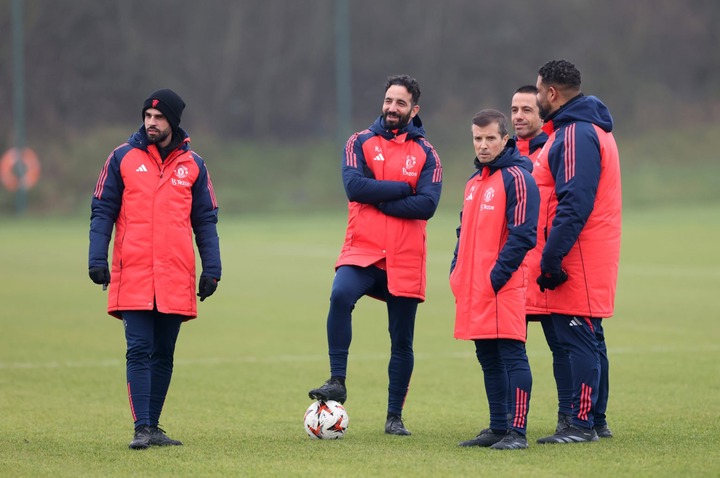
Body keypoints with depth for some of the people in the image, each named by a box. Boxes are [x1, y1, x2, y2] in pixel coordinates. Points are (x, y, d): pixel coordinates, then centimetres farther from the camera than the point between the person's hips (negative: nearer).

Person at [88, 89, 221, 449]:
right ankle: (142, 429, -10)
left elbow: (205, 220, 11)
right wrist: (98, 259, -6)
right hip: (133, 276, -2)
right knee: (139, 351, -8)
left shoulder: (193, 165, 9)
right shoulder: (123, 158, 4)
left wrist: (211, 268, 3)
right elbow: (102, 211, 4)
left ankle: (153, 426, 15)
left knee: (164, 354, 7)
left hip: (176, 278, 2)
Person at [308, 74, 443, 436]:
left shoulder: (425, 154, 6)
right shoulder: (361, 143, 6)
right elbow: (354, 185, -12)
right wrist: (401, 189, -10)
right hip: (361, 251, -1)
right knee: (341, 295, -32)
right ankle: (337, 382, -27)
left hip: (405, 260, 1)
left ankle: (395, 416, 19)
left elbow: (427, 204, -9)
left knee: (402, 341, 7)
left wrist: (378, 199, -12)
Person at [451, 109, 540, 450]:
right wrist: (457, 272, 12)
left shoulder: (517, 178, -8)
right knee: (488, 358, 11)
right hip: (472, 288, 8)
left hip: (503, 286, -8)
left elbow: (522, 234, -15)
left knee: (512, 356, -8)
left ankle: (517, 431, -8)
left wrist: (497, 276, -17)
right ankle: (498, 428, 16)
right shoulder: (474, 182, 18)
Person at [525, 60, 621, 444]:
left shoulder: (576, 134, -15)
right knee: (588, 339, 13)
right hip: (593, 257, 10)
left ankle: (583, 423, -7)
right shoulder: (591, 129, 18)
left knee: (579, 340, -8)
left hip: (577, 258, -10)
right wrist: (551, 255, 18)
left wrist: (551, 257, -23)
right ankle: (596, 420, 18)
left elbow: (574, 203, -23)